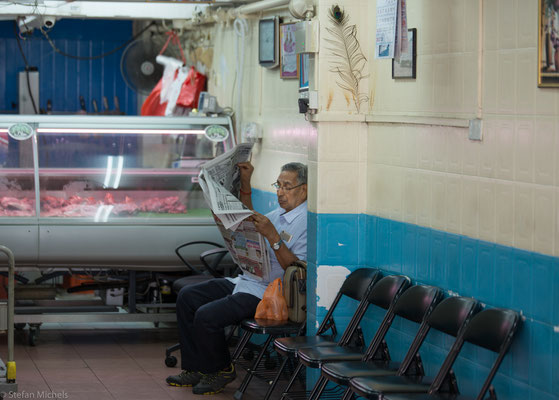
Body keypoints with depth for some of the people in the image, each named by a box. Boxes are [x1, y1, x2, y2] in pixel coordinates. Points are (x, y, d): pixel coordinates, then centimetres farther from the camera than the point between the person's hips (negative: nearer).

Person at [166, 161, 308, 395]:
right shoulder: (279, 214, 16)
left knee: (206, 316, -23)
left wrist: (272, 236, -29)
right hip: (245, 281, 10)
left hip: (267, 293, -10)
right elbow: (249, 224, 35)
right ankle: (194, 369, 6)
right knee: (187, 297, 2)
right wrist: (245, 183, 25)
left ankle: (221, 371, 1)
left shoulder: (308, 223, -14)